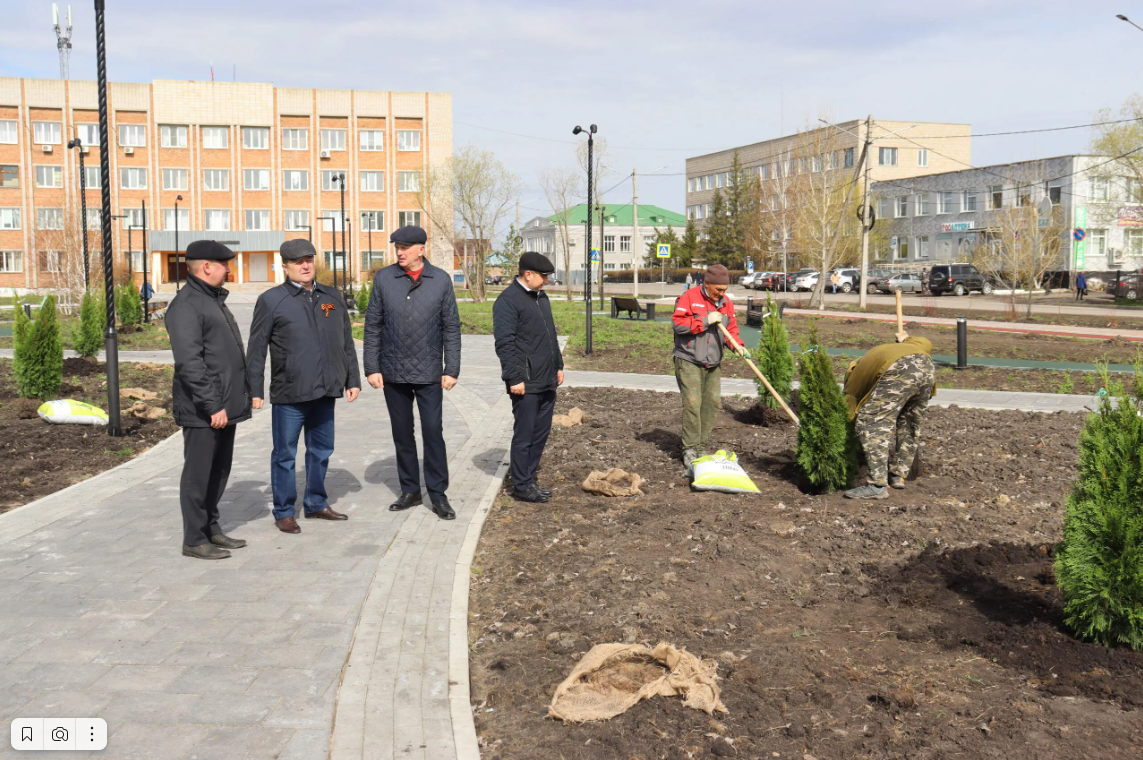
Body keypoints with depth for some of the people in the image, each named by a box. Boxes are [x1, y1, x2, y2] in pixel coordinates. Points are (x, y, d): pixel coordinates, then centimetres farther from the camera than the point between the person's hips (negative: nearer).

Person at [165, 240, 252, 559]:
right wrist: (213, 405, -23)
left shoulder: (215, 300, 17)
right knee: (198, 475, 0)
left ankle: (211, 530, 28)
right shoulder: (186, 305, -15)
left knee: (219, 472, 16)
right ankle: (194, 540, 8)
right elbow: (189, 362, -22)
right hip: (202, 412, -10)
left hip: (225, 407, 10)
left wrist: (238, 397, 18)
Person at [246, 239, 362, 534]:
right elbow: (256, 350, -3)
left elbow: (347, 342, 16)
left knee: (321, 451, 14)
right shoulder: (271, 300, -3)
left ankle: (316, 504, 29)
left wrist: (353, 380, 12)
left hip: (325, 391, 5)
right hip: (289, 393, -5)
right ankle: (284, 512, 14)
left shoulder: (332, 298, 11)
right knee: (285, 454, 3)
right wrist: (255, 390, -6)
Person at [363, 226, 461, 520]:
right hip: (393, 373, 2)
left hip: (428, 373, -2)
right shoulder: (383, 278, 1)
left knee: (433, 432, -2)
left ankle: (438, 495, 9)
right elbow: (372, 326, 4)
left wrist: (452, 370, -3)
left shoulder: (441, 280, -1)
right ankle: (409, 490, 23)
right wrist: (371, 368, -1)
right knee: (402, 434, 11)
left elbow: (451, 328, 1)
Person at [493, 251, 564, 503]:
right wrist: (515, 378, -19)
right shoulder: (508, 301, -12)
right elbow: (505, 343, -17)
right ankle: (521, 486, 9)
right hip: (526, 383, -9)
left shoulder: (541, 296, 16)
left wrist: (558, 365, 21)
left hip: (547, 381, 9)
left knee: (541, 433, 13)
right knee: (524, 435, -1)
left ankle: (529, 480, 23)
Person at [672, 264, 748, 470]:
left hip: (713, 363, 6)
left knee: (713, 403, 5)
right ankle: (689, 449, -5)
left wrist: (738, 345, -3)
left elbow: (731, 328, 15)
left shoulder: (726, 302, 10)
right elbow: (679, 324, -16)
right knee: (692, 403, -12)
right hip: (689, 361, -6)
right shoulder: (689, 297, -8)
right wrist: (705, 321, -18)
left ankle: (701, 447, 15)